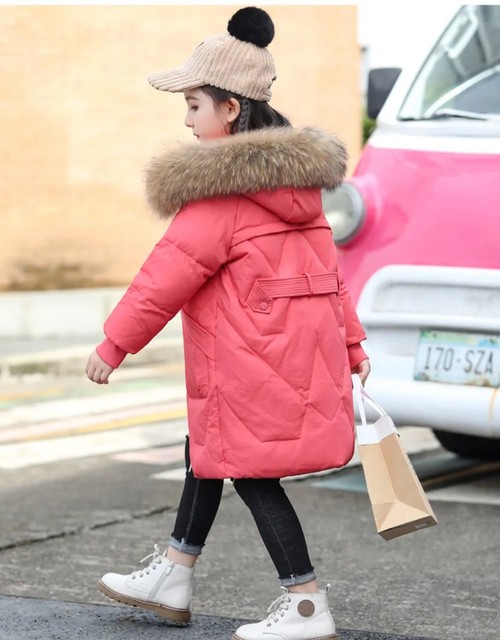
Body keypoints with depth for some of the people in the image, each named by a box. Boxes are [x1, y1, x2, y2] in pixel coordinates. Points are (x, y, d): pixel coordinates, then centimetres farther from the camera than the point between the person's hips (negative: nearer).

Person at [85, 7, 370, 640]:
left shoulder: (220, 188, -19)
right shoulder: (295, 176, 9)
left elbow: (170, 272, -17)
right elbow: (326, 266, 14)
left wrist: (114, 343, -8)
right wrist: (352, 346, 18)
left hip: (253, 363, -10)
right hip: (303, 347, 10)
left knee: (252, 474, 1)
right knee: (207, 449, 21)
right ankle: (172, 577, 33)